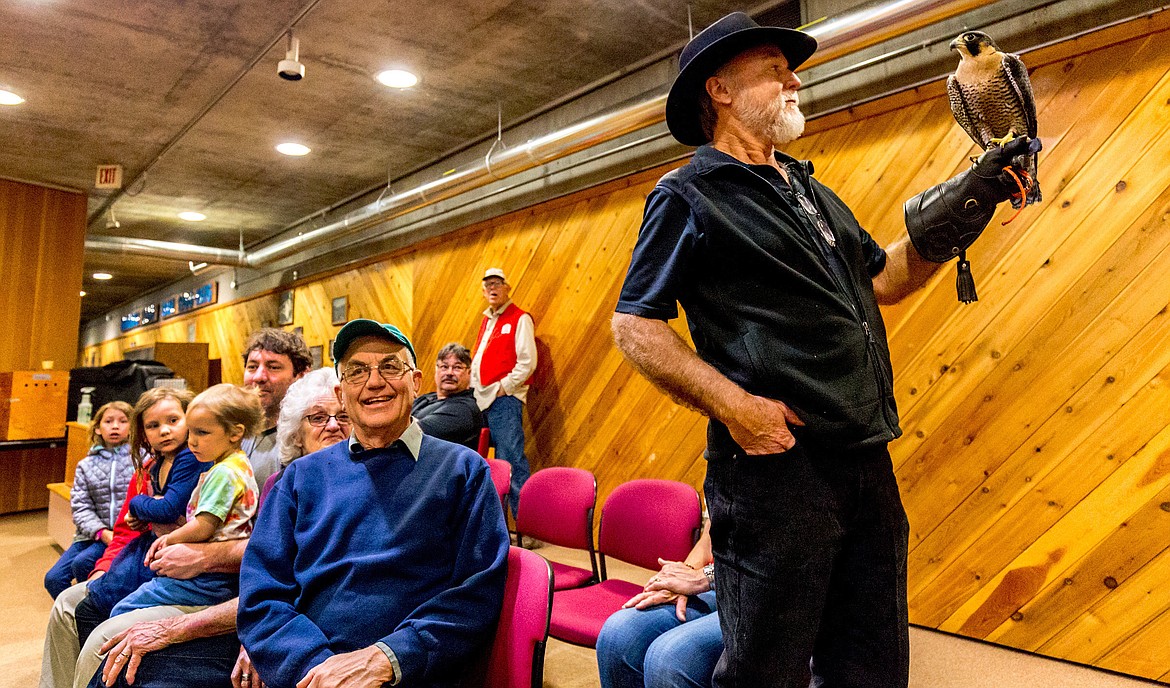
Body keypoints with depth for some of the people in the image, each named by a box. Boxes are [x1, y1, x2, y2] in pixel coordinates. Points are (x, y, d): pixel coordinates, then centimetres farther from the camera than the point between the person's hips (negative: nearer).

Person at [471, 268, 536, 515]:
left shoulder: (520, 319, -3)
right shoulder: (486, 320, 20)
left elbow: (527, 362, -12)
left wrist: (504, 387, -13)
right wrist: (474, 387, 11)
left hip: (504, 399, -8)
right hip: (483, 400, 8)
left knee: (511, 457, -10)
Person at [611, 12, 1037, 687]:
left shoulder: (812, 191, 21)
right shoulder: (689, 194, -3)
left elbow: (883, 278, 26)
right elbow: (636, 325, -8)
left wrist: (957, 211, 12)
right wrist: (734, 405, -19)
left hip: (868, 464, 8)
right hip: (775, 464, -7)